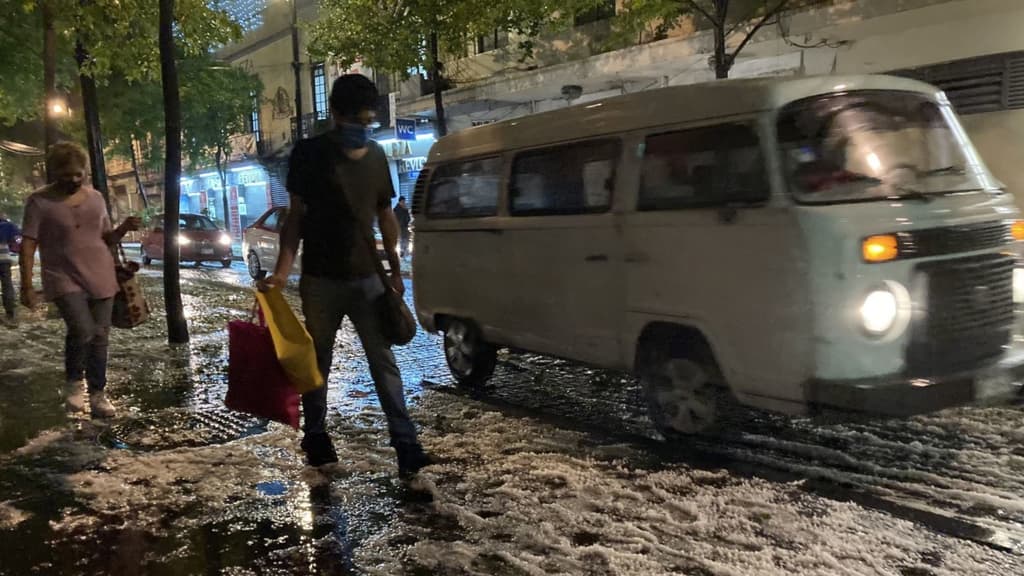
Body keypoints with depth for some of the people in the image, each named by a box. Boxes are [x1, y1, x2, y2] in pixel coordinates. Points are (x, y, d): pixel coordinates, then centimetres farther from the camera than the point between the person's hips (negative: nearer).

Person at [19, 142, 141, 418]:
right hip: (64, 279, -4)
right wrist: (27, 286, -13)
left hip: (100, 278, 4)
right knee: (82, 330, -22)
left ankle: (97, 394, 17)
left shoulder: (95, 197, 7)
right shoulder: (39, 201, -5)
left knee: (99, 336, 4)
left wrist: (124, 229, -8)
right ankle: (73, 382, 5)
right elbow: (28, 245, -7)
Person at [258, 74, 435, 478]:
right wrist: (283, 270, -15)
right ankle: (315, 437, 26)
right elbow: (296, 214, -4)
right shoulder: (310, 154, -5)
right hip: (321, 279, -2)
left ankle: (406, 445, 1)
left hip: (367, 277, 3)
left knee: (383, 362, 0)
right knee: (317, 362, 10)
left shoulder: (376, 156, 6)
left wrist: (395, 270, 12)